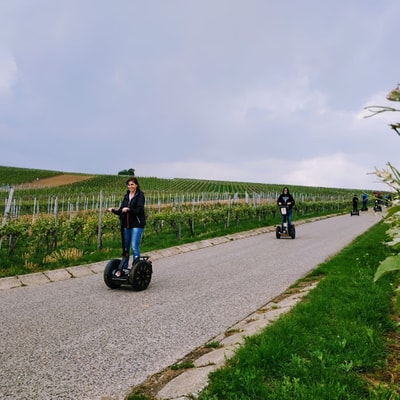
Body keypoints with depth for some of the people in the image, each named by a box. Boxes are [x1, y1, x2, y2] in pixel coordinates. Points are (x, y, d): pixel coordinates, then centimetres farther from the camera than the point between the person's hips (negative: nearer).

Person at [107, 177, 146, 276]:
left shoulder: (140, 195, -5)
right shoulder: (126, 196, 14)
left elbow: (139, 210, -15)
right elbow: (121, 211, 11)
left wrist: (128, 209, -28)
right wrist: (114, 210, -7)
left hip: (137, 224, -6)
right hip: (126, 225, 6)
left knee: (135, 246, -9)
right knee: (125, 247, 11)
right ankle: (124, 268, 20)